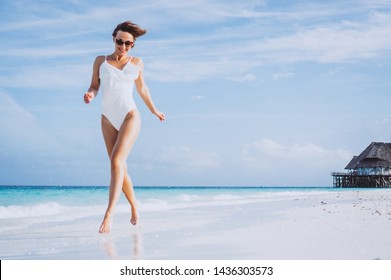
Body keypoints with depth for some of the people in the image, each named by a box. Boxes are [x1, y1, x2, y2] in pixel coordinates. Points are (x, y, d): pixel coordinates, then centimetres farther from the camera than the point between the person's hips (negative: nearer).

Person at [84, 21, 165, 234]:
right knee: (120, 167, 8)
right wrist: (90, 94, -16)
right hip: (108, 119, 3)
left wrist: (154, 110, 31)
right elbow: (94, 85, 8)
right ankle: (134, 206, 28)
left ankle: (108, 214, -27)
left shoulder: (137, 63, 8)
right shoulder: (101, 61, 8)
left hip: (130, 116, -3)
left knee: (117, 161, -21)